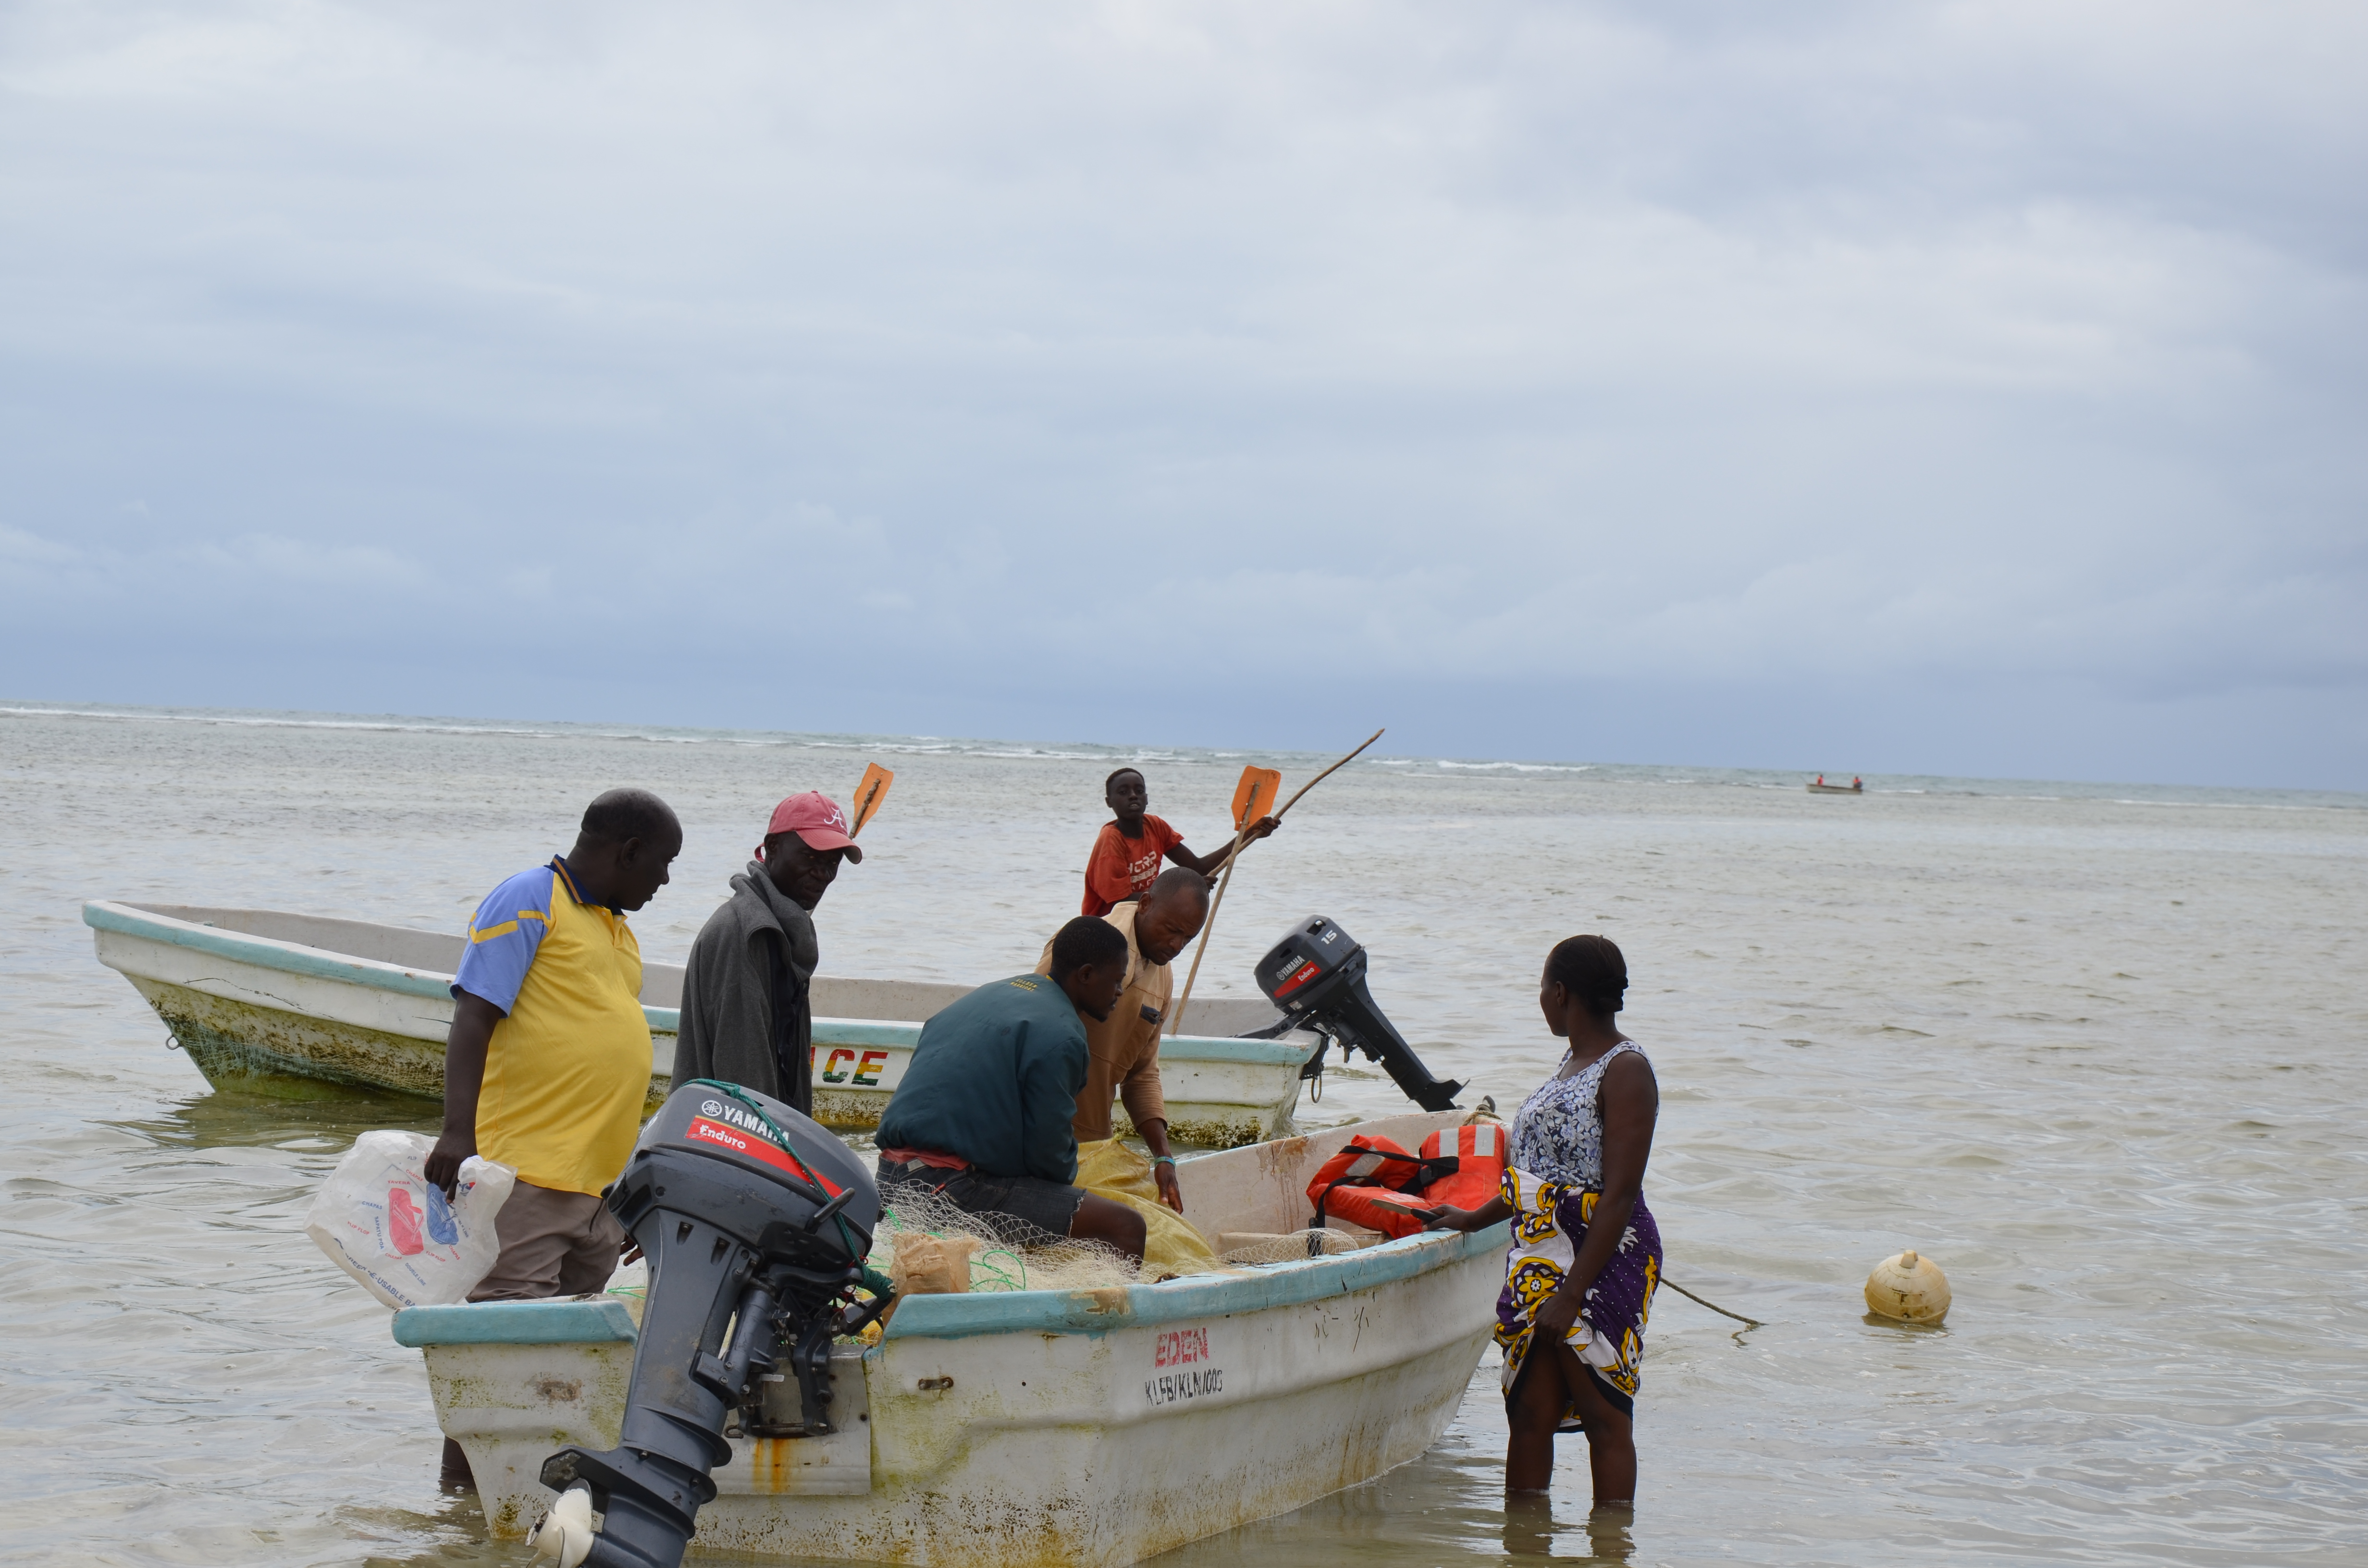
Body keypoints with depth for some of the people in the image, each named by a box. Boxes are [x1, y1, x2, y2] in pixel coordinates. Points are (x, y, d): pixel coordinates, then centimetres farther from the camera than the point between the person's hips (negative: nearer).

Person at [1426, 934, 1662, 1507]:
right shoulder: (1574, 1062, 15)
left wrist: (1571, 1293, -23)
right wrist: (1476, 1219, 33)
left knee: (1604, 1417, -2)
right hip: (1538, 1257, 8)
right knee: (1530, 1413, 7)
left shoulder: (1626, 1071, -13)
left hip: (1603, 1262, -8)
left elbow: (1619, 1196, -19)